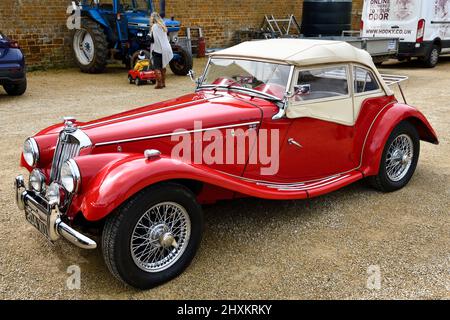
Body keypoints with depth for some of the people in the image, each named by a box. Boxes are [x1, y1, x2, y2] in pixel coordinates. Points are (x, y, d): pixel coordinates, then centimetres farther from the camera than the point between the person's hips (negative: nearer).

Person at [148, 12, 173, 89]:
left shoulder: (155, 26, -13)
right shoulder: (162, 26, 12)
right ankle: (163, 83, 22)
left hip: (157, 49, -8)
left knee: (157, 67, -5)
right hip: (165, 49, 8)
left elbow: (152, 39, -19)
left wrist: (149, 36, -2)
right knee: (162, 66, 16)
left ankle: (159, 84, -10)